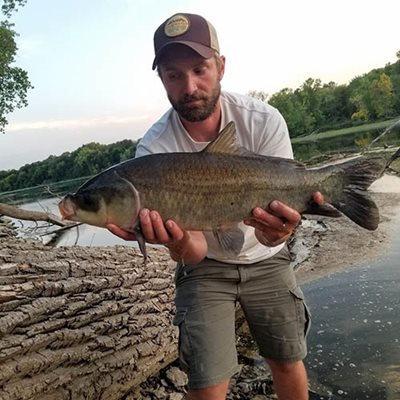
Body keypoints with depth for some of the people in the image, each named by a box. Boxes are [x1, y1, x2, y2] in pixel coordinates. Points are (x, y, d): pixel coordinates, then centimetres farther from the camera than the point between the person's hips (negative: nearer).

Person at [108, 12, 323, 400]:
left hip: (265, 260, 2)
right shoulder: (153, 150, -23)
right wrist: (179, 241, -49)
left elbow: (274, 208, -22)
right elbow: (193, 253, -24)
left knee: (288, 363, 14)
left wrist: (274, 230, -47)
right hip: (203, 266, -1)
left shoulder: (263, 121, -21)